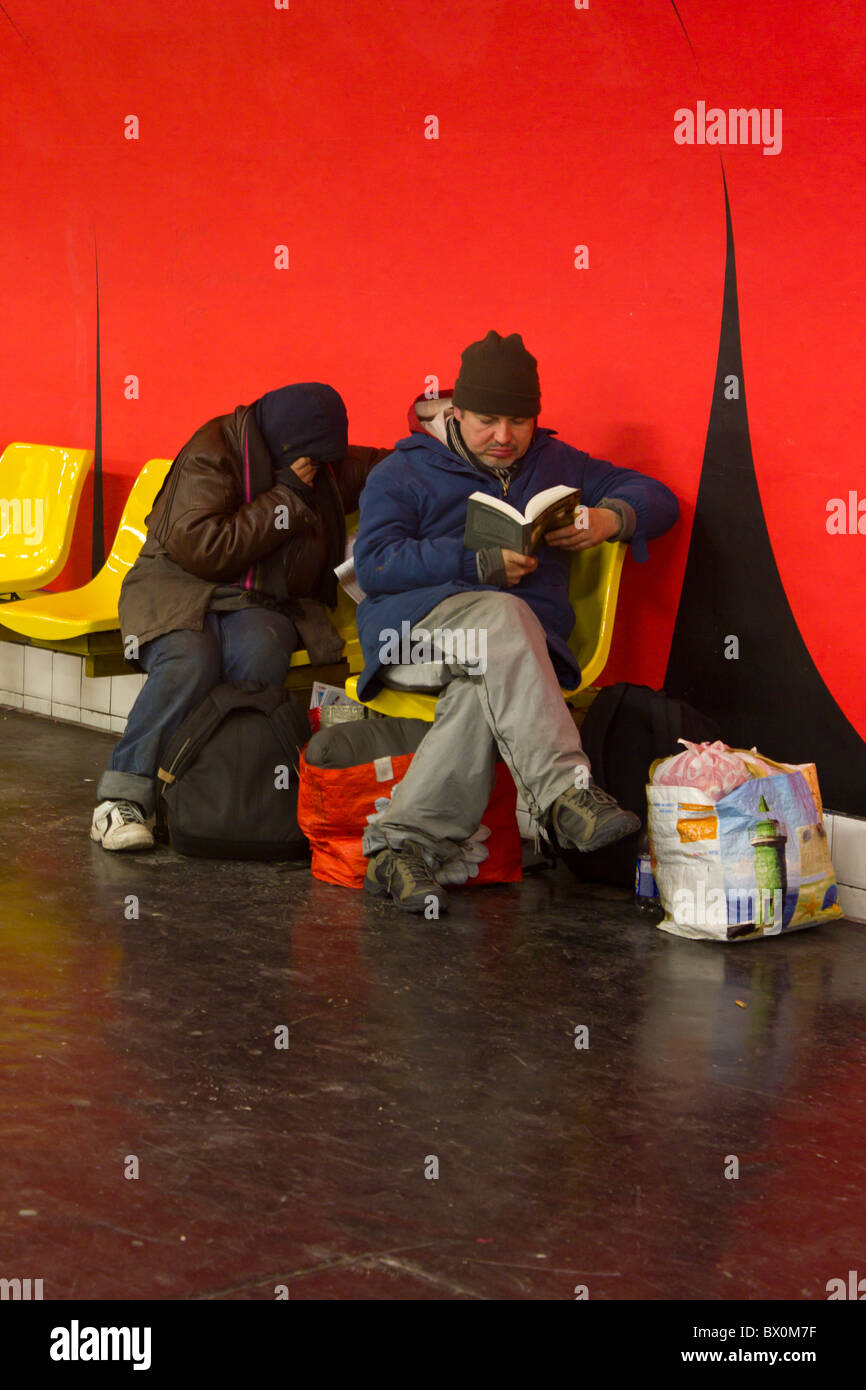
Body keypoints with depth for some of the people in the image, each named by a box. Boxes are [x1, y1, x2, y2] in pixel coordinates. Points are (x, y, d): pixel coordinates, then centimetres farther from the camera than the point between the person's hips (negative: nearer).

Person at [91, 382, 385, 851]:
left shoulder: (325, 464, 12)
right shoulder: (212, 454, -11)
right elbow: (200, 549, -20)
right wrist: (284, 500, -16)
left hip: (263, 605, 4)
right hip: (180, 591, -4)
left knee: (260, 654, -34)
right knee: (190, 663, -37)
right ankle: (122, 800, -33)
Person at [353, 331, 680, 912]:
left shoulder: (555, 466, 23)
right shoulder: (402, 474, 12)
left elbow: (657, 498, 19)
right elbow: (374, 564, -4)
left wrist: (611, 518, -6)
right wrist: (482, 564, -14)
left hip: (517, 646, 2)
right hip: (416, 625, -2)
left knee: (480, 696, -36)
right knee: (500, 614, -37)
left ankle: (405, 847, -43)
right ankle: (564, 791, -48)